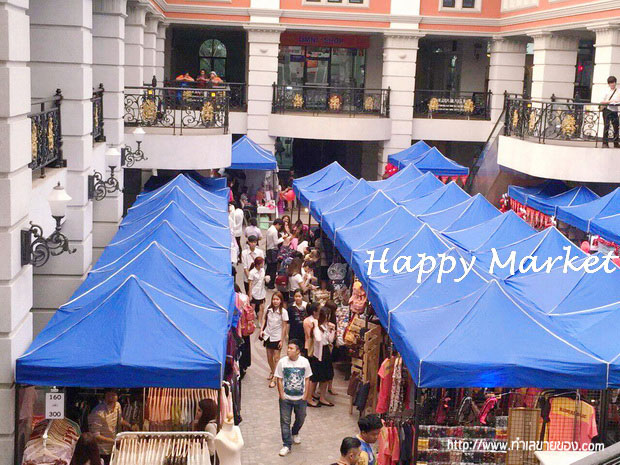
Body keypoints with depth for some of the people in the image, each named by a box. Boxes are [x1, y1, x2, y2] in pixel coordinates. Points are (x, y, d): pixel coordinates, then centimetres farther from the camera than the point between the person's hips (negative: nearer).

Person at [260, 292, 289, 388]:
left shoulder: (283, 312, -16)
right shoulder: (269, 309, -5)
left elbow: (284, 327, -11)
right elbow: (264, 319, 12)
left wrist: (282, 340, -11)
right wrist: (261, 330, 0)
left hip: (277, 337, -4)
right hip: (268, 336, 4)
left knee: (276, 358, 0)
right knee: (269, 357, 15)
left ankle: (274, 379, 6)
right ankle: (272, 372, 40)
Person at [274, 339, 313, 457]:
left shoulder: (304, 362, -9)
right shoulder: (282, 361, -12)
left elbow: (307, 379, -1)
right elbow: (279, 380, -5)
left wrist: (305, 395, -3)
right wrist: (282, 395, -8)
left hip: (300, 398, 2)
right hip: (286, 398, -1)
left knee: (300, 419, 19)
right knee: (285, 421, 1)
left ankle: (295, 433, 49)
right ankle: (286, 445, 11)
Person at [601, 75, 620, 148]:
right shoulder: (607, 92, 7)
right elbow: (602, 101, 1)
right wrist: (610, 101, -12)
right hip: (607, 110, -2)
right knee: (606, 125, -10)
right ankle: (605, 142, -9)